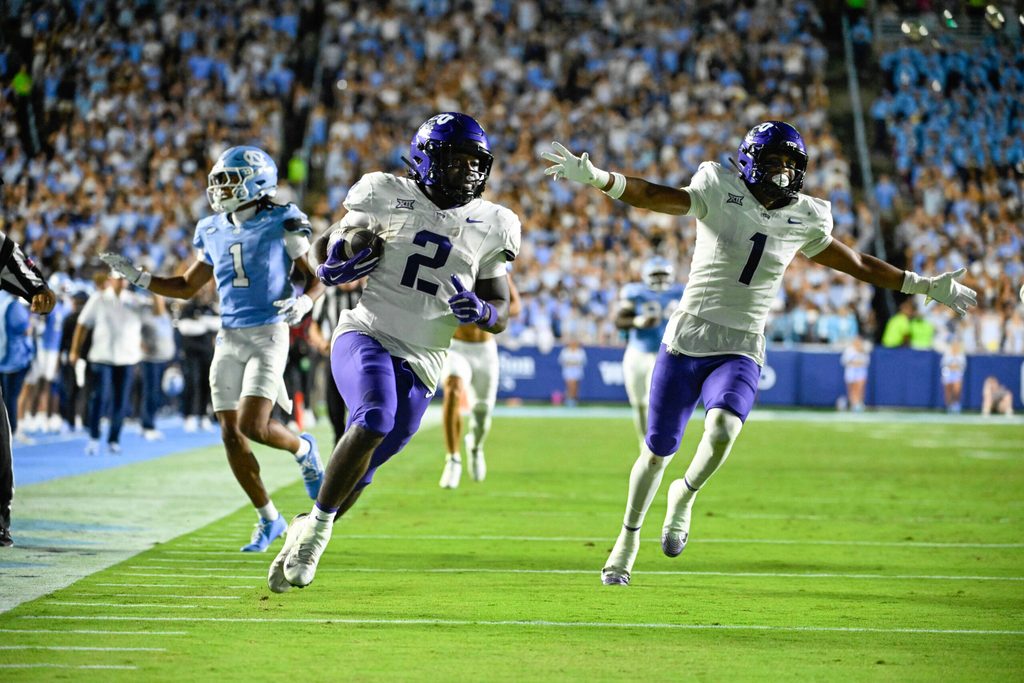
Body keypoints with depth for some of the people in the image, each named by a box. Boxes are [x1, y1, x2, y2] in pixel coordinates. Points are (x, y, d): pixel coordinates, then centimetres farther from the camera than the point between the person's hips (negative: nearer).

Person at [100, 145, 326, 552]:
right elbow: (187, 287, 20)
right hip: (229, 339, 6)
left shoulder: (281, 224, -6)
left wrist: (303, 302, -23)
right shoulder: (214, 231, 10)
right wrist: (136, 276, 11)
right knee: (230, 433, 1)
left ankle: (302, 449, 16)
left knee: (252, 425, -18)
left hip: (268, 335, -6)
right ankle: (269, 519, 14)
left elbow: (315, 278, -1)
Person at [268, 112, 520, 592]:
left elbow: (500, 314, 15)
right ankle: (318, 526, -15)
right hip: (367, 334, -3)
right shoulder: (391, 198, 1)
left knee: (358, 474, 4)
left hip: (419, 366, 3)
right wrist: (333, 267, -11)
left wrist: (479, 312, -9)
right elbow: (328, 243, 13)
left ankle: (305, 532, 31)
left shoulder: (489, 228, 8)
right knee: (374, 421, -32)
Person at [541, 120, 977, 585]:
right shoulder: (719, 194, -5)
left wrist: (925, 286, 18)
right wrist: (595, 178, -30)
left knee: (722, 429, -28)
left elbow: (855, 264, 16)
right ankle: (628, 538, 31)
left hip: (740, 352, 1)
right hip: (686, 341, -1)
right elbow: (653, 197, -14)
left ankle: (684, 496, 3)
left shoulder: (802, 221, 4)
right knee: (657, 451, 6)